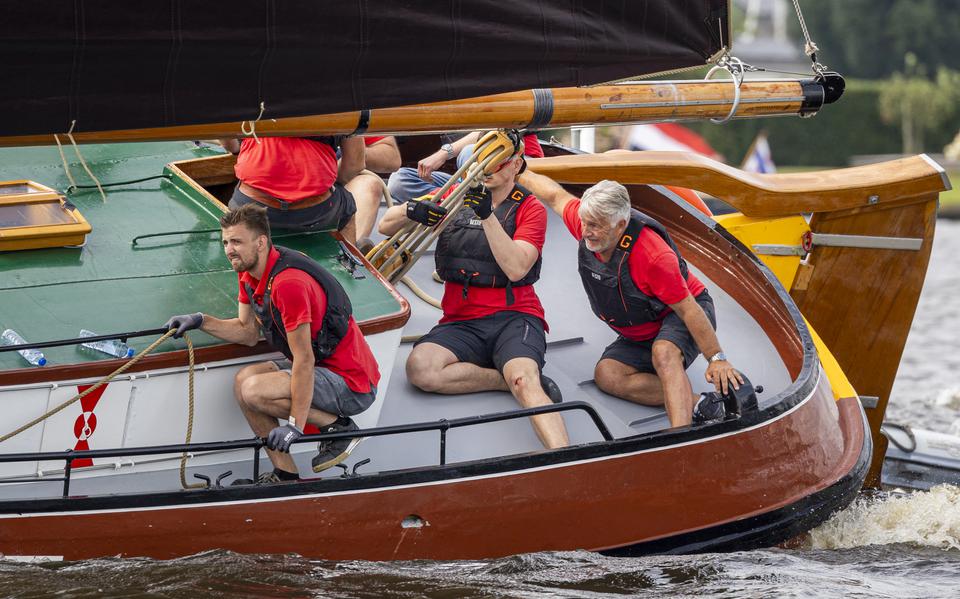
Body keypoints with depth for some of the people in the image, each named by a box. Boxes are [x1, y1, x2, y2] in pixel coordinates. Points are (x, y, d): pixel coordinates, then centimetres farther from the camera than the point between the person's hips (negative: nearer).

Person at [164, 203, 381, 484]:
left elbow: (304, 361, -24)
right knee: (244, 379, 0)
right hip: (324, 368, 10)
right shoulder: (250, 273, 4)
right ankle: (286, 475, 2)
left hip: (352, 386, -10)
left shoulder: (288, 283, -25)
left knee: (255, 391, -21)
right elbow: (248, 332, 16)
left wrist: (295, 426, -23)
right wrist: (201, 321, 3)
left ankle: (338, 428, -6)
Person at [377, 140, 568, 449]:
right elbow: (386, 226, 10)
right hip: (461, 322, 3)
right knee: (419, 367, -30)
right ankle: (519, 380, -19)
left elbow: (515, 269, -12)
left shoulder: (529, 209, 5)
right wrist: (411, 211, -14)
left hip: (514, 318, -3)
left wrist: (488, 215, -19)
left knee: (525, 380, -35)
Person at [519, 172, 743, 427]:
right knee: (606, 375, -20)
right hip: (639, 336, 7)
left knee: (664, 352, -40)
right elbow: (555, 195, 6)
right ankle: (695, 403, -25)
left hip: (680, 317, -7)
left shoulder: (653, 255, -35)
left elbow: (688, 309, -28)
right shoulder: (588, 222, -16)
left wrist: (716, 358, -23)